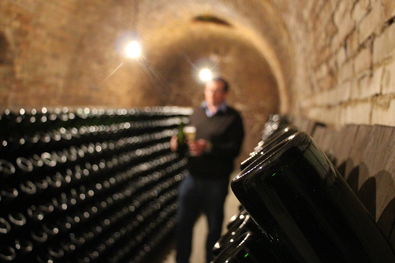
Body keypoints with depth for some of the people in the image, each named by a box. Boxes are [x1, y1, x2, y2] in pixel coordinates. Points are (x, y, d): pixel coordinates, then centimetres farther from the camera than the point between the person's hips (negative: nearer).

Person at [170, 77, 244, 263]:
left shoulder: (233, 117, -4)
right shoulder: (197, 112, 12)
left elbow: (234, 149, -14)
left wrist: (208, 148, -26)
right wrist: (177, 143, -2)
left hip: (216, 181, -4)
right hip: (192, 177, 4)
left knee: (214, 227, 8)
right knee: (183, 223, 6)